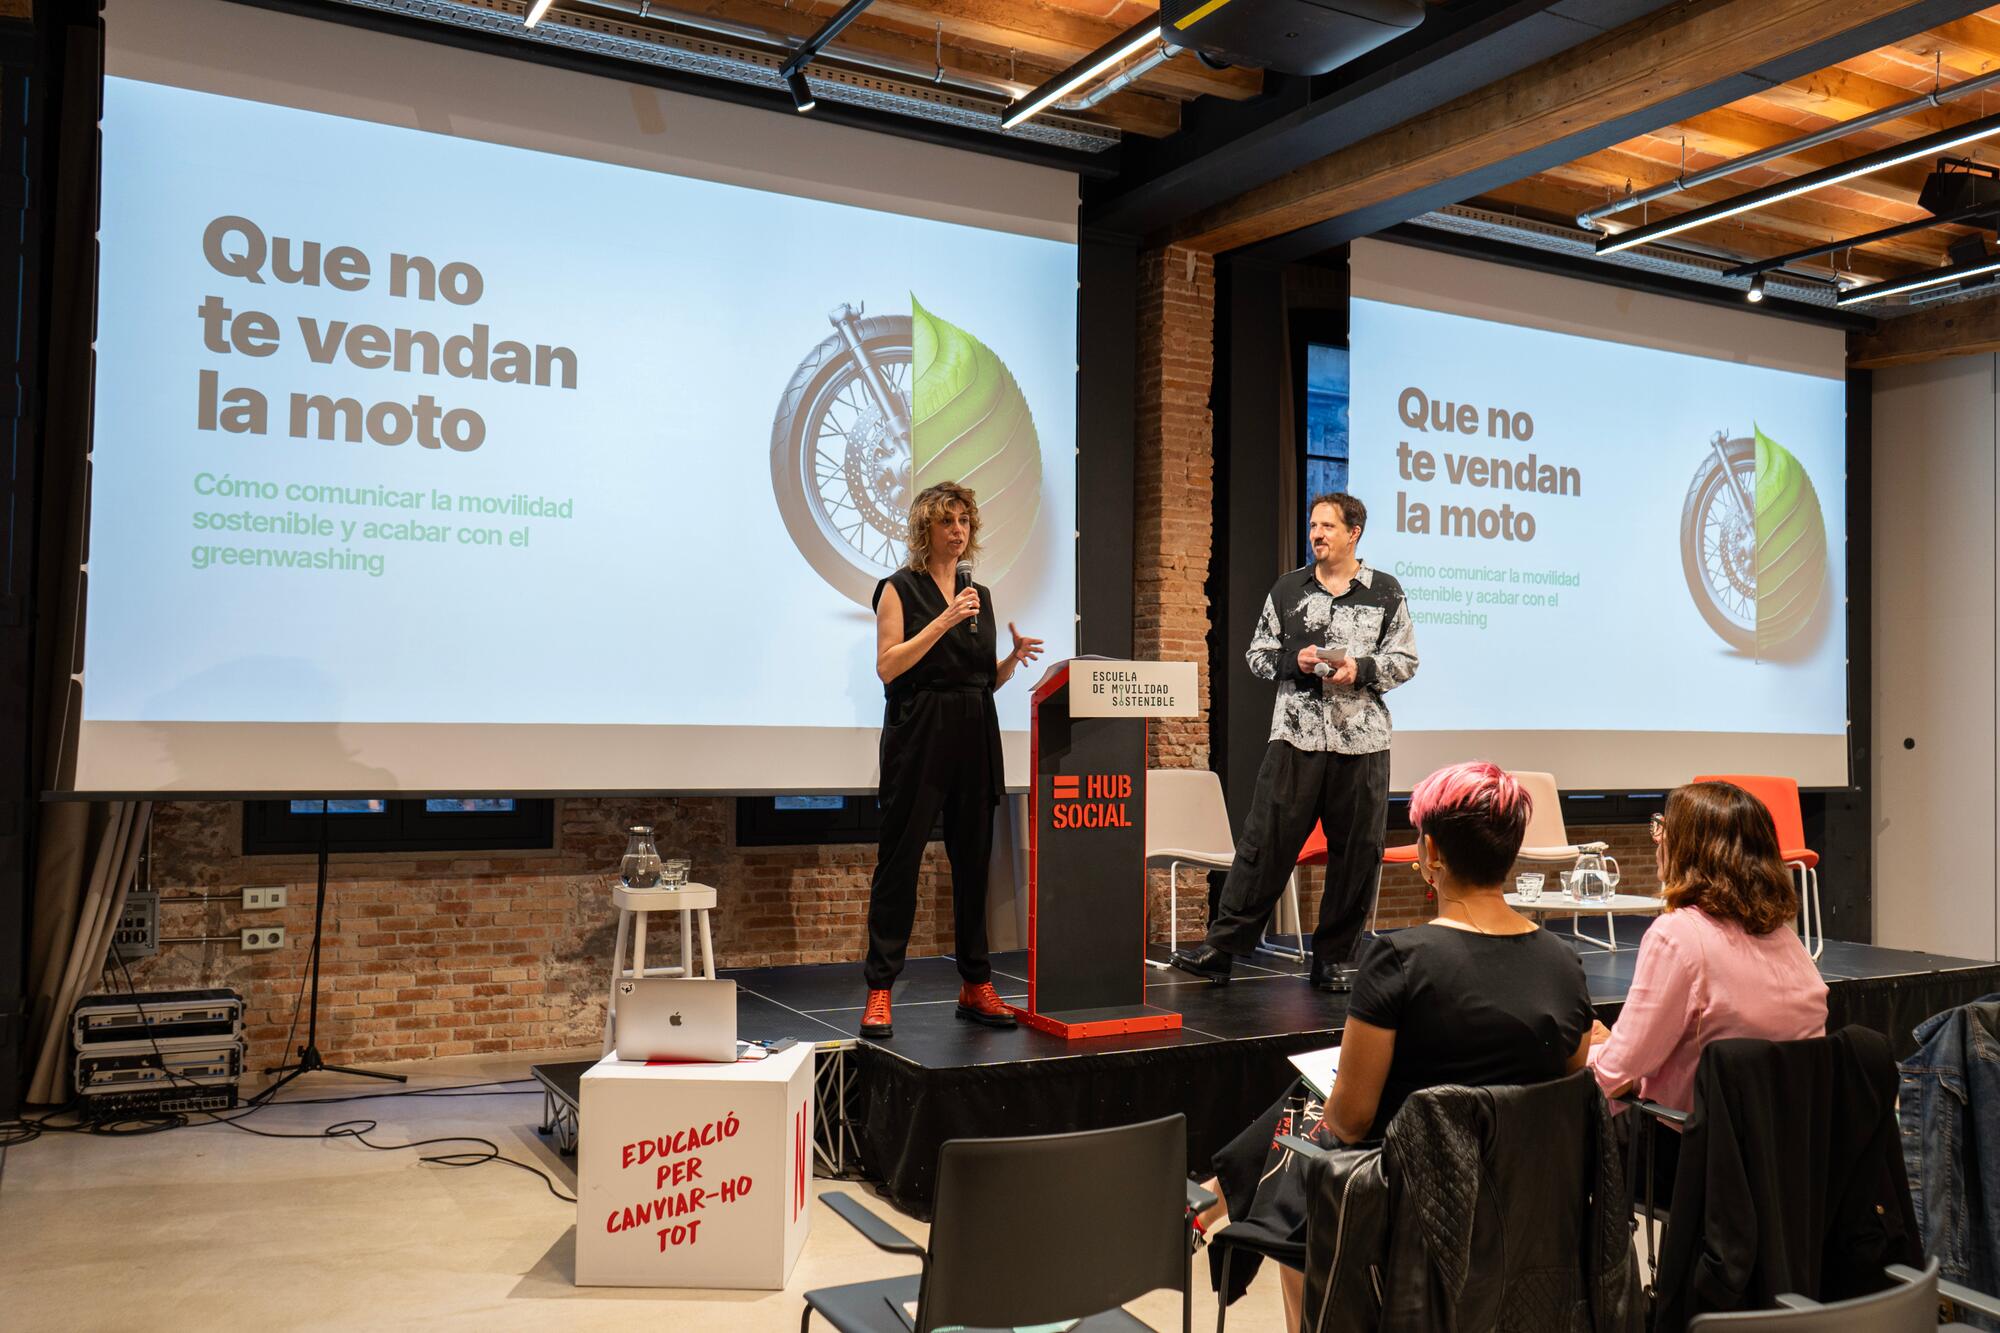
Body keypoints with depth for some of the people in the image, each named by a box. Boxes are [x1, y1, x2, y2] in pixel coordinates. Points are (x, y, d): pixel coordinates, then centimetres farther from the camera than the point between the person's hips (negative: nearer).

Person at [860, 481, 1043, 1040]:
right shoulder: (900, 588, 0)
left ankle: (976, 987, 16)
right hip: (918, 737, -6)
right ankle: (879, 993, 0)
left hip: (974, 739, 6)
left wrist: (1015, 658, -1)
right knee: (899, 862, -4)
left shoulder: (980, 596, 17)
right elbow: (888, 667, -11)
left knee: (973, 861, 8)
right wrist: (943, 621, -17)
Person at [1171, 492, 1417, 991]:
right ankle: (1221, 948, 1)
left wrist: (1361, 668, -12)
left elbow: (1405, 661, 5)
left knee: (1357, 852, 4)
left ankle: (1331, 959, 17)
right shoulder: (1288, 589, 10)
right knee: (1265, 842, -3)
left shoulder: (1385, 592, 6)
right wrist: (1294, 660, -7)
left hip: (1362, 742, 0)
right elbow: (1258, 654, 12)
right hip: (1296, 735, 0)